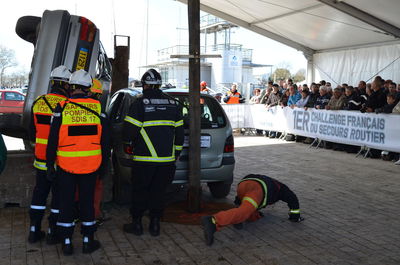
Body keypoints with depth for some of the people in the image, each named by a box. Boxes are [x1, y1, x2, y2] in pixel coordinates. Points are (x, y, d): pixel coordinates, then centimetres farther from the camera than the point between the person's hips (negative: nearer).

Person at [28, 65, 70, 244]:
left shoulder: (38, 103, 0)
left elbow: (32, 134, 9)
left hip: (41, 160, 5)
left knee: (39, 193, 16)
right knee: (59, 196, 7)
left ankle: (34, 230, 23)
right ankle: (53, 232, 14)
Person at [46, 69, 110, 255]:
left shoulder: (62, 108, -8)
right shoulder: (97, 108, -2)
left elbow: (53, 140, -6)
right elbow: (105, 140, 3)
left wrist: (50, 164, 4)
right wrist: (104, 163, 14)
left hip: (66, 165, -1)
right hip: (90, 165, 1)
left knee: (66, 202, 10)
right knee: (87, 202, 12)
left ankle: (66, 242, 18)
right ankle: (88, 241, 21)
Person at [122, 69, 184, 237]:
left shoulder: (140, 104, -9)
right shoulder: (173, 104, 8)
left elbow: (129, 130, -10)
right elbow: (179, 133, 12)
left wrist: (128, 143, 12)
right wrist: (176, 154, 20)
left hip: (144, 159, -4)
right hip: (167, 159, 4)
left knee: (140, 191, 9)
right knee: (158, 191, 12)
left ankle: (136, 223, 17)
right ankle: (155, 224, 17)